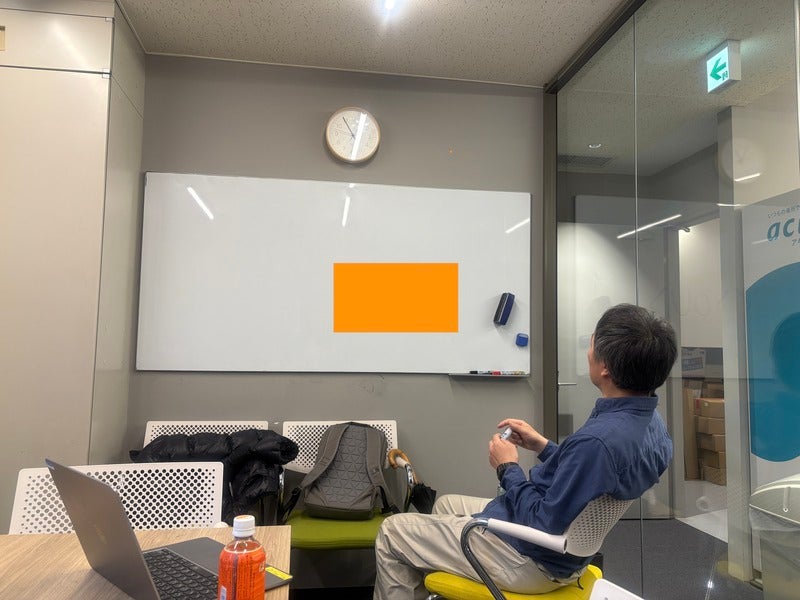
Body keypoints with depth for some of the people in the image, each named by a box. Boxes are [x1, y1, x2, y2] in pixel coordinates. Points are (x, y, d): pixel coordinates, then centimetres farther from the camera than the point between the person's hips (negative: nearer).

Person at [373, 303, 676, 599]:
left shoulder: (599, 439, -36)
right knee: (445, 504, 28)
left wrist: (508, 468, -13)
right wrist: (543, 446, 4)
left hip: (530, 559, -10)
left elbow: (545, 525, -27)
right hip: (565, 543, 10)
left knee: (392, 532, 4)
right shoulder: (648, 420, -4)